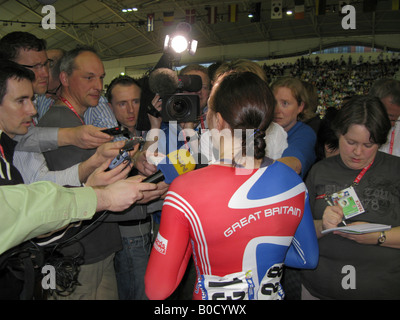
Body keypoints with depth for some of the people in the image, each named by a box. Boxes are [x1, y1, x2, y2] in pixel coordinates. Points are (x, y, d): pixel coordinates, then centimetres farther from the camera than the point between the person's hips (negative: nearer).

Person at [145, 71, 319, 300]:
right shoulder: (293, 181, -15)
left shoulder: (186, 189, -28)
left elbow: (157, 290, -22)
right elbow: (309, 258, 1)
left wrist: (190, 241, -7)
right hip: (273, 293, 4)